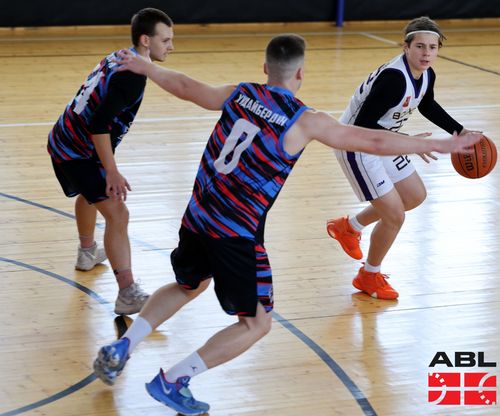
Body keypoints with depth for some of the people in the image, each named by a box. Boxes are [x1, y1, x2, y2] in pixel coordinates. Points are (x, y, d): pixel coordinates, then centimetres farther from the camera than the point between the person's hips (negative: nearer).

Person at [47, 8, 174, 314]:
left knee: (90, 194, 35)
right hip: (79, 154, -10)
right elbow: (99, 125, -29)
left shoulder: (118, 58, 5)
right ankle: (128, 295, -22)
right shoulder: (132, 76, -23)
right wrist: (112, 172, -26)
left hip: (63, 142, 10)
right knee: (117, 214, -16)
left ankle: (87, 253, 60)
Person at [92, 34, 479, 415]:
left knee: (188, 286, 33)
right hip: (237, 234, -7)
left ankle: (123, 346, 23)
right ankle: (172, 380, 3)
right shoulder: (305, 120, -11)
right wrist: (443, 145, 0)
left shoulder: (240, 94, 4)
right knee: (256, 323, 10)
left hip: (197, 215, 7)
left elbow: (185, 86, 19)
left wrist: (144, 66, 38)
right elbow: (375, 141, -8)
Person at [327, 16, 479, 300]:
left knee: (415, 196, 22)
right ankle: (369, 277, 18)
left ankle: (349, 227, 39)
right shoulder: (393, 79, -33)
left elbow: (427, 106, 18)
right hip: (357, 146, -9)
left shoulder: (427, 75, -5)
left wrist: (460, 131, 15)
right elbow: (362, 127, -32)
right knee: (394, 216, -8)